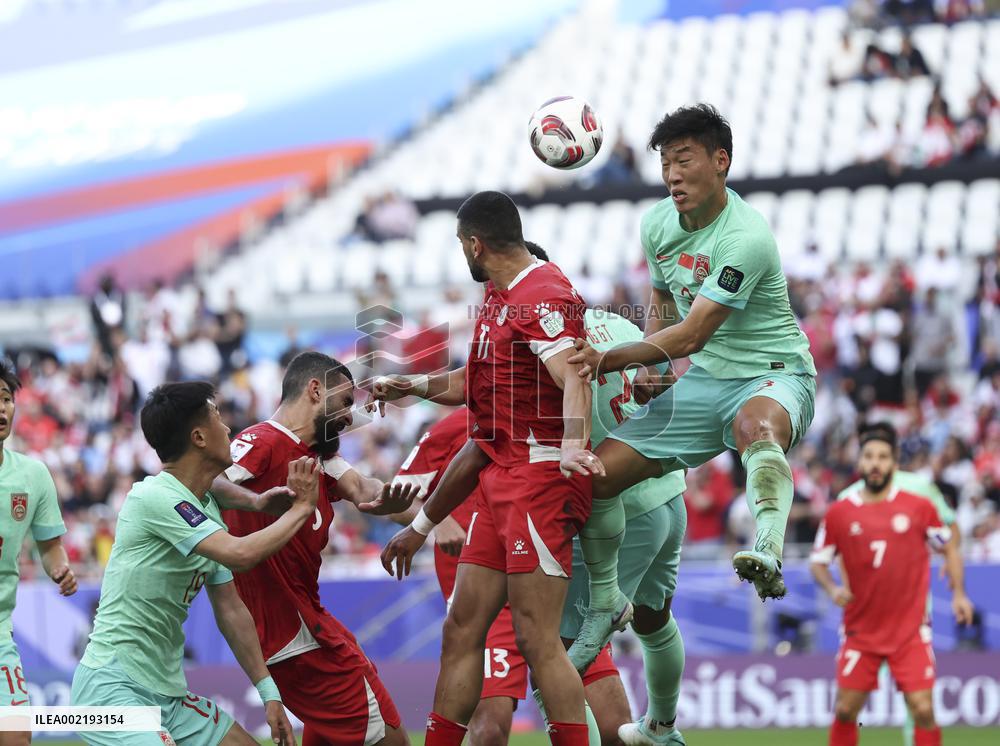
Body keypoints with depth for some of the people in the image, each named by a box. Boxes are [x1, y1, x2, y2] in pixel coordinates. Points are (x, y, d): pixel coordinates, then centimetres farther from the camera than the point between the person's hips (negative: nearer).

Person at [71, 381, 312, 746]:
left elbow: (230, 608, 16)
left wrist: (269, 692, 12)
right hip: (112, 685, -9)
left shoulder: (207, 510, 11)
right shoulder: (154, 496, -17)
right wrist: (301, 508, -12)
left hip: (167, 690, 9)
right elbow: (241, 554, -26)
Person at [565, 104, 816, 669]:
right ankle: (606, 601, 17)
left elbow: (692, 335, -27)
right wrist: (649, 367, 2)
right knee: (598, 471, -4)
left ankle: (769, 556, -67)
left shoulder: (746, 237, -23)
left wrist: (610, 360, -31)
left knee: (757, 425, -44)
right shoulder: (658, 225, 2)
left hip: (774, 374, -7)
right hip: (704, 382, 7)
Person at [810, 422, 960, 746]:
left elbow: (947, 545, 12)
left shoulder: (919, 507, -1)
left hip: (910, 630, -1)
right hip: (860, 631, 1)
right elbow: (817, 561, 9)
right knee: (845, 711, 1)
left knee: (923, 710, -9)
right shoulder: (839, 513, 0)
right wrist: (833, 589, -8)